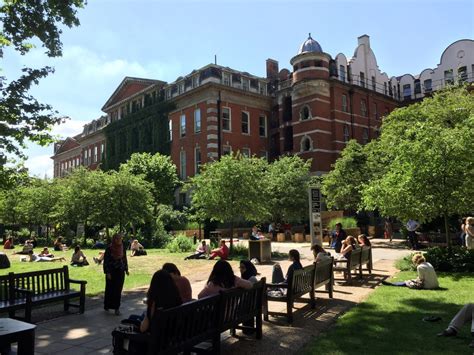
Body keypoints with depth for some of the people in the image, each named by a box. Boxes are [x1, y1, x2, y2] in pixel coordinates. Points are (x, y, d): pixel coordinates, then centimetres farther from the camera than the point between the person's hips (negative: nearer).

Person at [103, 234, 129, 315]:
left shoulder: (122, 248, 3)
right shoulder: (109, 249, -10)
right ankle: (107, 305, 22)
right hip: (111, 272, -3)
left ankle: (116, 308, 9)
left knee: (118, 290, 3)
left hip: (120, 272, 4)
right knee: (110, 289, 6)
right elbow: (106, 261, -10)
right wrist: (107, 272, -14)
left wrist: (126, 269, 10)